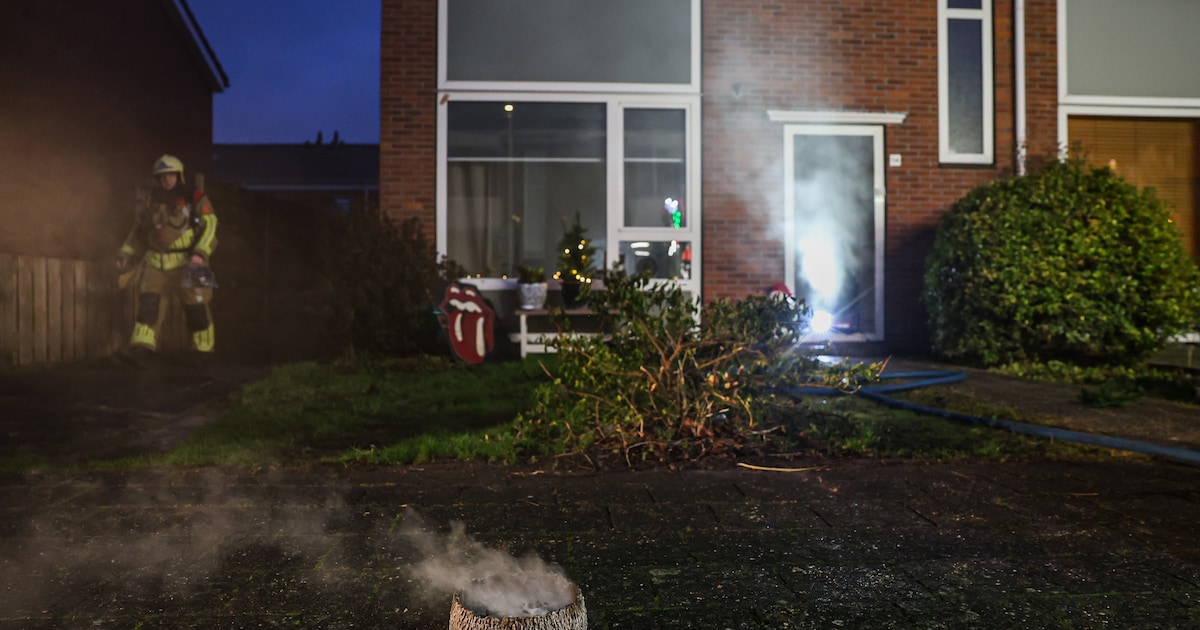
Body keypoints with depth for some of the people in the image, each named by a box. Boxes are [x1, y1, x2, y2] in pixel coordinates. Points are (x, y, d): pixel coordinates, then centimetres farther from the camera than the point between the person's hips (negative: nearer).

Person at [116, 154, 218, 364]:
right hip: (157, 262, 4)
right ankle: (141, 349, -11)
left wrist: (200, 254, -23)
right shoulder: (150, 201, 12)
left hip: (187, 263, -4)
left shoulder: (195, 199, -3)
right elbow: (138, 232, 21)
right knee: (148, 303, -8)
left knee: (196, 308, 0)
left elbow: (209, 225, -11)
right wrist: (126, 255, 15)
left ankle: (205, 351, 15)